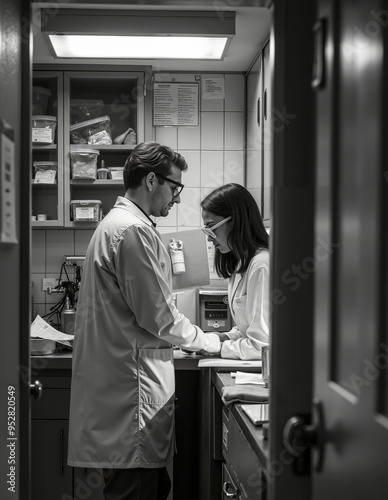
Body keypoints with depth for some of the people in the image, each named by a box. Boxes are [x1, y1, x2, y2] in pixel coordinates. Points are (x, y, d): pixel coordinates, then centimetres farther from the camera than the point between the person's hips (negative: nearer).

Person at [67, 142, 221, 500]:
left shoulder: (115, 223, 17)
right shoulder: (134, 231, -16)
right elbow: (159, 317, -17)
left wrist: (193, 339, 18)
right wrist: (209, 343, 0)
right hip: (132, 389, -11)